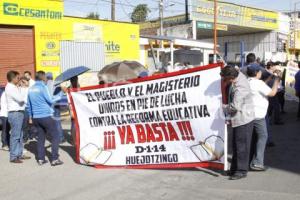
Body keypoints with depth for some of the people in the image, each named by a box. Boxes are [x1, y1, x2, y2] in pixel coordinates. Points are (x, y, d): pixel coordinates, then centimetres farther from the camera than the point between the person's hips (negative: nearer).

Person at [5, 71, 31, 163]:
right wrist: (20, 89, -9)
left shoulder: (14, 87, 17)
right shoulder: (10, 88, -13)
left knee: (20, 135, 14)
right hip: (15, 114, -10)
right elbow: (20, 98, -23)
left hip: (19, 113, 10)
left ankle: (19, 154, 23)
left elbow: (21, 99, 17)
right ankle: (13, 157, -2)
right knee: (15, 136, -7)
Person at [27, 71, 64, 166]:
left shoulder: (31, 89, 11)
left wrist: (31, 116, 26)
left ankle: (40, 159, 13)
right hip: (46, 116, -7)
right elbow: (50, 100, -9)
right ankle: (54, 159, -4)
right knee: (55, 136, 0)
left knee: (40, 137, 13)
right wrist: (59, 96, 3)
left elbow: (28, 105, 17)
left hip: (36, 117, 7)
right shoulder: (43, 87, -9)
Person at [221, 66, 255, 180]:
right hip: (238, 119, 10)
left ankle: (242, 170, 10)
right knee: (236, 145, 17)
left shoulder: (240, 88, -28)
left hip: (243, 120, -10)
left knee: (241, 145, -1)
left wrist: (224, 108, -14)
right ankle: (235, 168, 28)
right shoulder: (239, 74, 0)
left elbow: (235, 106, -33)